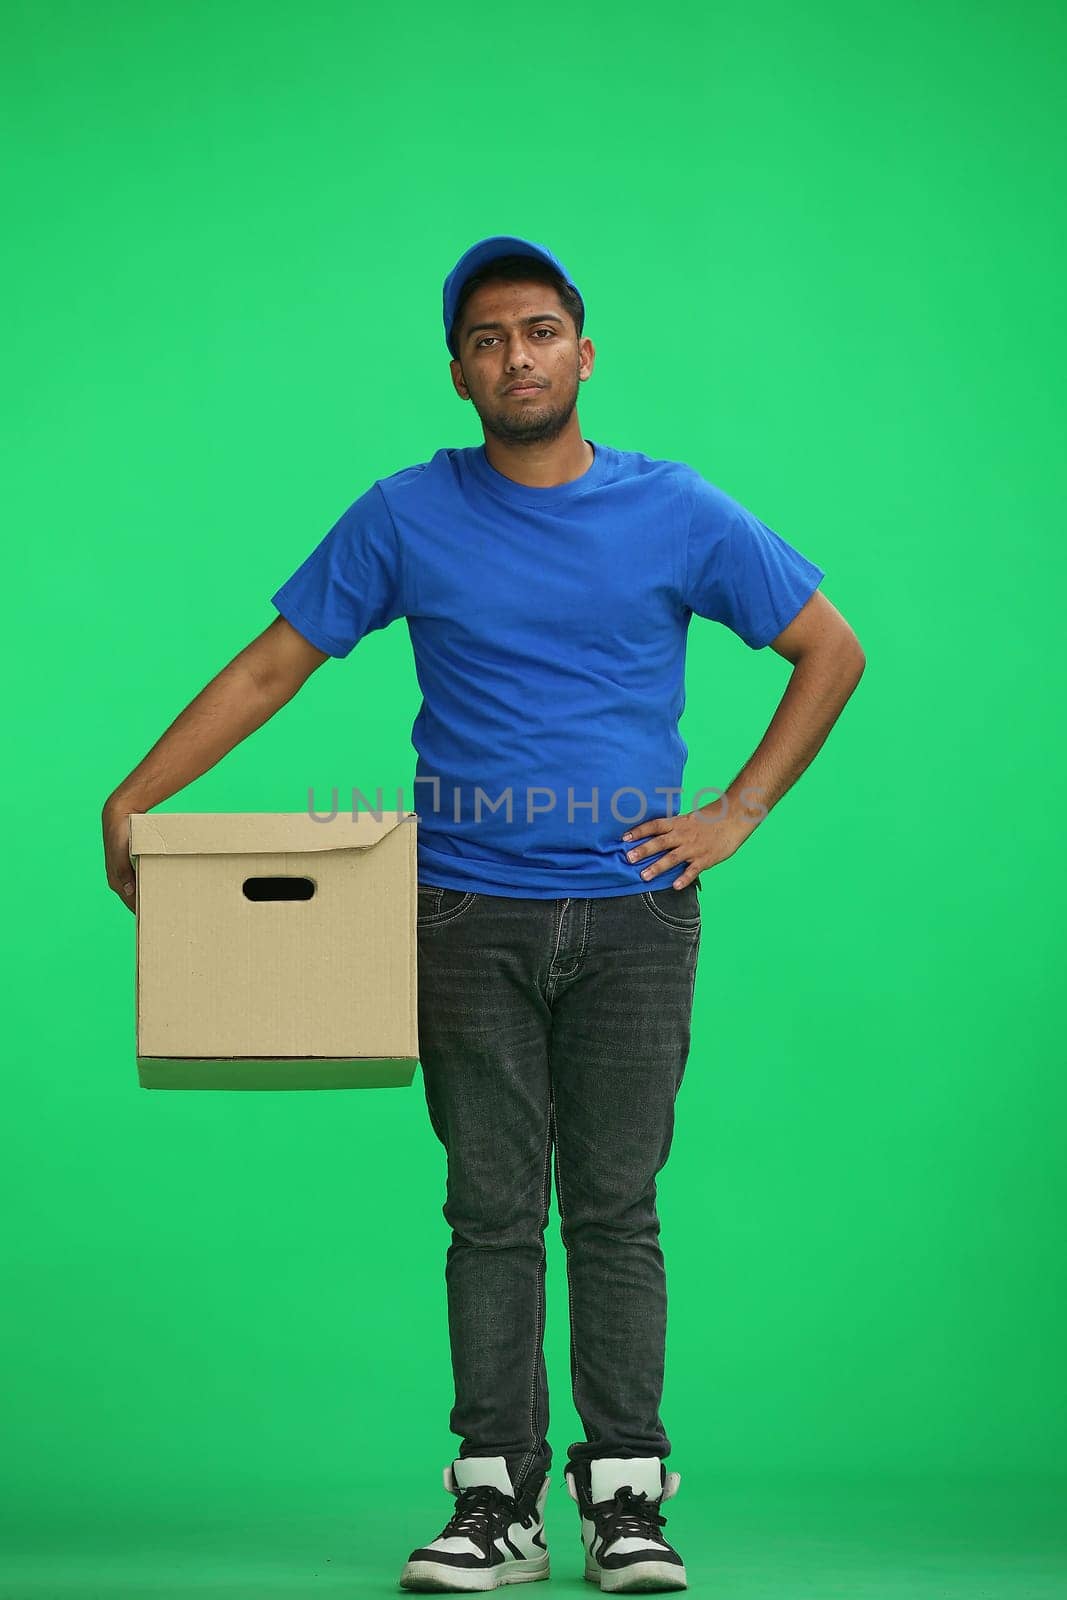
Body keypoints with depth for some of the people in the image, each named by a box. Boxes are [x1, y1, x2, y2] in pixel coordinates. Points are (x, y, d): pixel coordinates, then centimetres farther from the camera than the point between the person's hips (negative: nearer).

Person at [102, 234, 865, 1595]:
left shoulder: (678, 513, 3)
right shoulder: (408, 517, 4)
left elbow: (832, 652, 11)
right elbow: (271, 668, 6)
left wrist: (739, 811, 2)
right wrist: (136, 794, -4)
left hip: (632, 911, 0)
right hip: (469, 917, 1)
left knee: (615, 1211, 1)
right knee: (492, 1212, 3)